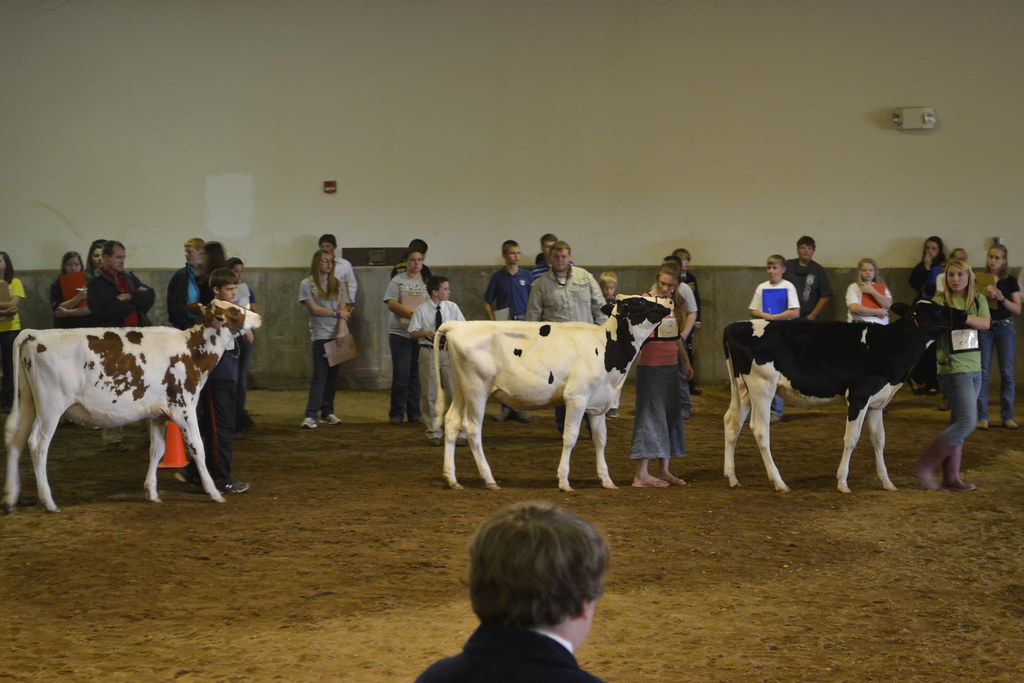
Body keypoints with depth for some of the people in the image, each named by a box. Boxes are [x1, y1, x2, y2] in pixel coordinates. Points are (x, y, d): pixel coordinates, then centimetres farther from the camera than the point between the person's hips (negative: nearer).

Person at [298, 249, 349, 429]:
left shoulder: (336, 284, 13)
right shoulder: (307, 284, -1)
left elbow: (343, 309, 4)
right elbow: (314, 309, -9)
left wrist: (340, 331, -9)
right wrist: (336, 312, -4)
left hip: (337, 335, 5)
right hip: (320, 335, -5)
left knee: (332, 375, 6)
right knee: (319, 375, -12)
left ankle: (327, 413, 13)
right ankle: (310, 415, -14)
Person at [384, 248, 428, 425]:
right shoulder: (398, 281, 6)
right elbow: (391, 304, -5)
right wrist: (412, 314, -16)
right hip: (400, 332, -1)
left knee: (417, 374, 4)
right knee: (400, 374, -3)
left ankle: (415, 413, 10)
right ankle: (396, 413, 4)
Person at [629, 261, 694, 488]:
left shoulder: (675, 302, 13)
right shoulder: (647, 300, -9)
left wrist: (686, 362, 28)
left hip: (670, 365, 8)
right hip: (650, 366, -8)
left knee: (671, 416, 10)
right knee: (650, 416, -7)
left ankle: (665, 471, 19)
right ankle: (641, 474, -3)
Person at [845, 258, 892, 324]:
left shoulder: (882, 288, 18)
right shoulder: (853, 287, 9)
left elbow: (888, 305, 2)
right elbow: (854, 308, -6)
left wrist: (872, 291, -2)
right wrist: (876, 312, -5)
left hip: (879, 324, 2)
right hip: (859, 323, -2)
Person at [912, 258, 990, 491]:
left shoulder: (978, 300, 9)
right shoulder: (940, 301, -4)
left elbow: (985, 323, -9)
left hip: (975, 369, 6)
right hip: (953, 369, -6)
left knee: (959, 424, 9)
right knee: (967, 422, -13)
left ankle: (951, 477, 14)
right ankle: (925, 465, -6)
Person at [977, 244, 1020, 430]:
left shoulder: (1010, 282, 4)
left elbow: (1017, 309, -1)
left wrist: (1002, 298, -15)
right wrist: (984, 296, -18)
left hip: (1005, 328, 1)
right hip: (984, 328, -1)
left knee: (1007, 372, 1)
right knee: (983, 372, -3)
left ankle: (1007, 416, 8)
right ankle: (982, 416, 1)